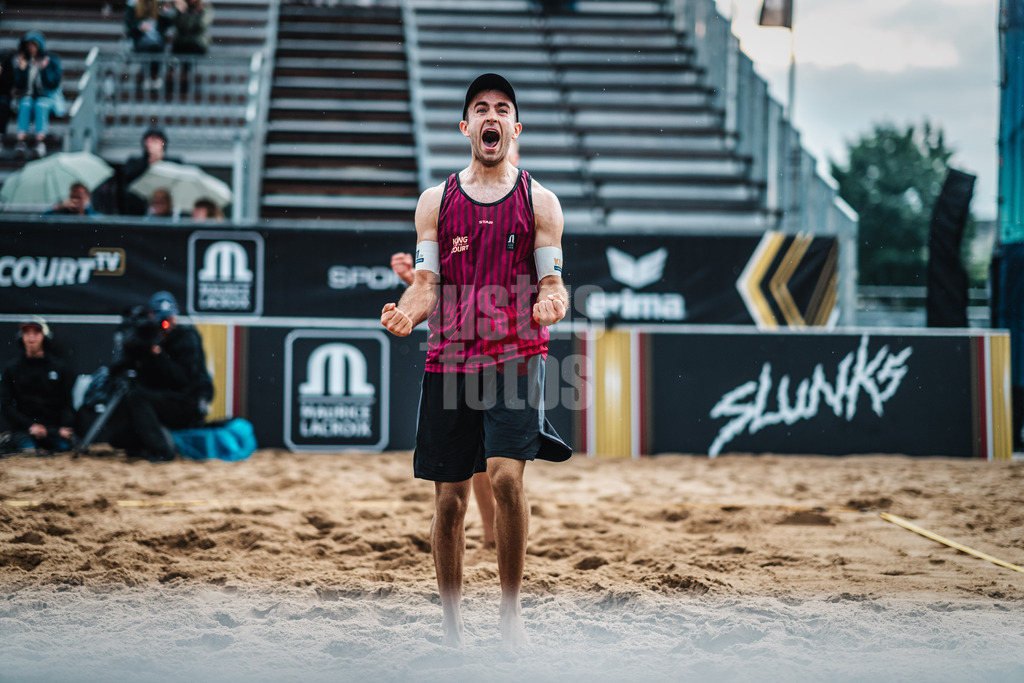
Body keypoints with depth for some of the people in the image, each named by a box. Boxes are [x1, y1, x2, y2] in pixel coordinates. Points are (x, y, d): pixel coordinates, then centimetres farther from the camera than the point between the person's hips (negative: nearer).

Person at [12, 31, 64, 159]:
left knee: (40, 105, -36)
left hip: (47, 97, -2)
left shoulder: (51, 60, -1)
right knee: (25, 104, -33)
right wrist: (21, 69, -11)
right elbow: (19, 86, 2)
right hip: (28, 96, 2)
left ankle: (40, 140, -53)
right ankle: (21, 139, -49)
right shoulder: (23, 60, 6)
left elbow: (53, 84, -9)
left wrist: (44, 69, -21)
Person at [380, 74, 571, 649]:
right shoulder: (436, 202, 11)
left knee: (507, 477, -20)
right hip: (449, 359, 2)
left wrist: (551, 305, -19)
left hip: (517, 357, -2)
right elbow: (427, 285, 8)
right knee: (450, 498, 4)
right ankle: (452, 623, 18)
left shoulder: (540, 202, 7)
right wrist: (407, 312, -14)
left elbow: (553, 285, 5)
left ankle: (511, 606, -2)